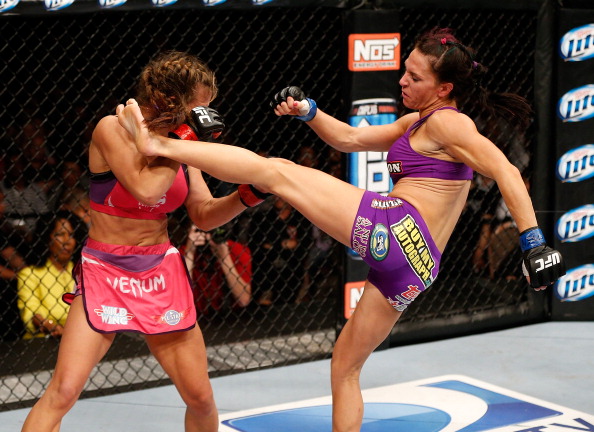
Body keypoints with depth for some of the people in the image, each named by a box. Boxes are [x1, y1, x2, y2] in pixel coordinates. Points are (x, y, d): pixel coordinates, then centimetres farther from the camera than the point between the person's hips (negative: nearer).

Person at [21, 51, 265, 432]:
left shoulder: (181, 139, 4)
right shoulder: (113, 130, -12)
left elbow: (204, 215, 7)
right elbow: (145, 189, -26)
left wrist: (248, 194, -8)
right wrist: (185, 139, -19)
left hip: (162, 273, 5)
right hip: (105, 272, -5)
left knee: (200, 396, 6)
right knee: (63, 391, -15)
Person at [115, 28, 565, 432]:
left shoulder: (447, 122, -1)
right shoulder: (416, 124, 27)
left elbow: (506, 172, -14)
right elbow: (350, 138, 33)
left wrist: (533, 240, -21)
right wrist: (308, 111, 18)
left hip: (393, 225, -10)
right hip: (413, 267, 10)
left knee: (278, 172, -7)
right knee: (345, 367, 17)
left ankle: (158, 144, -10)